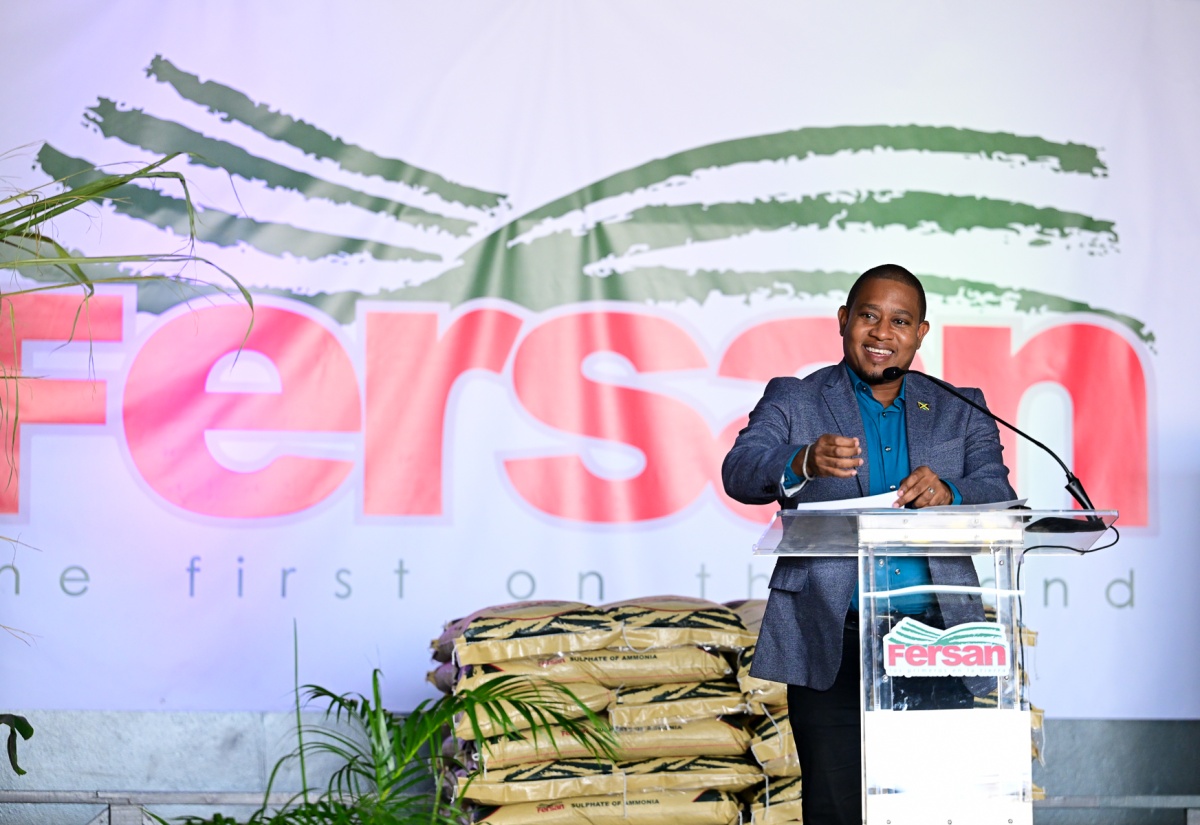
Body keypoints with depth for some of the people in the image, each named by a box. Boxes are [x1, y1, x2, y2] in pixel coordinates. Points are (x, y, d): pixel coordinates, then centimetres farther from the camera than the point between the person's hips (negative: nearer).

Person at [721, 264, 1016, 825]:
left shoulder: (960, 411, 17)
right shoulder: (793, 400, 11)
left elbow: (999, 497, 5)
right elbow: (739, 472, -5)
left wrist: (948, 495, -18)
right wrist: (803, 463, -27)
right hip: (832, 646, -2)